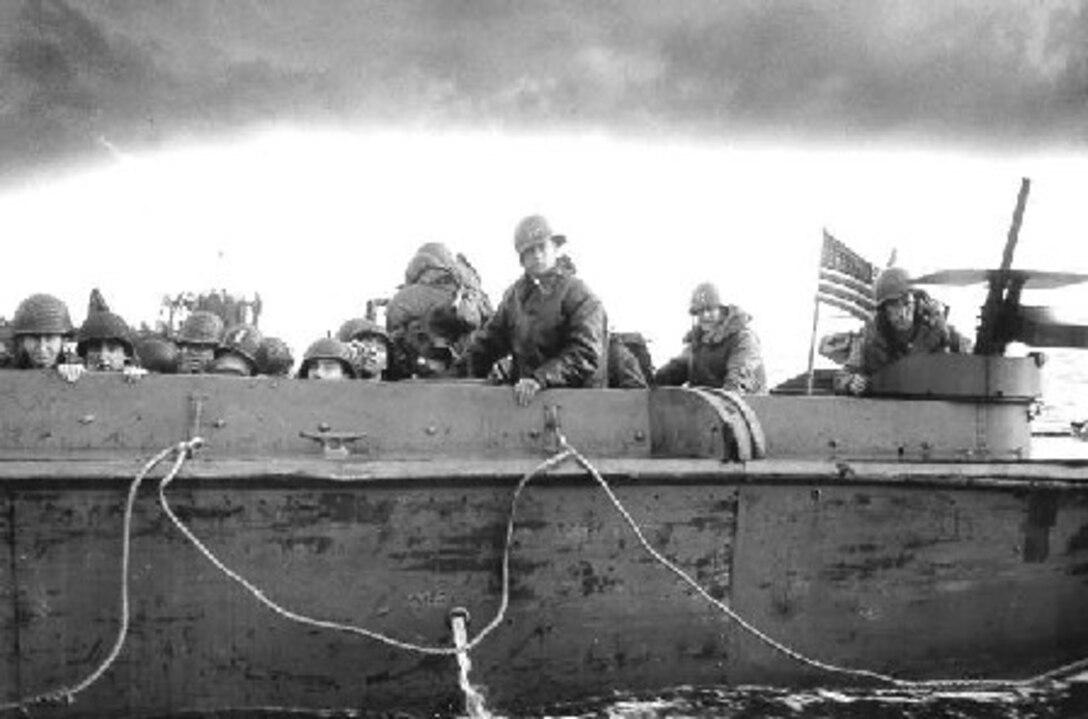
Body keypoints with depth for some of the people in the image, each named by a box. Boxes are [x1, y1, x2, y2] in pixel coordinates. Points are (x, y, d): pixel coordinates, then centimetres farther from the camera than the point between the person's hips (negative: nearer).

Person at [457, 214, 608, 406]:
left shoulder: (580, 296, -4)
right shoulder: (515, 294, 14)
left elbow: (585, 354, -14)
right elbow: (489, 341, 24)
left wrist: (540, 380, -23)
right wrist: (460, 373, 13)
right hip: (522, 393, 5)